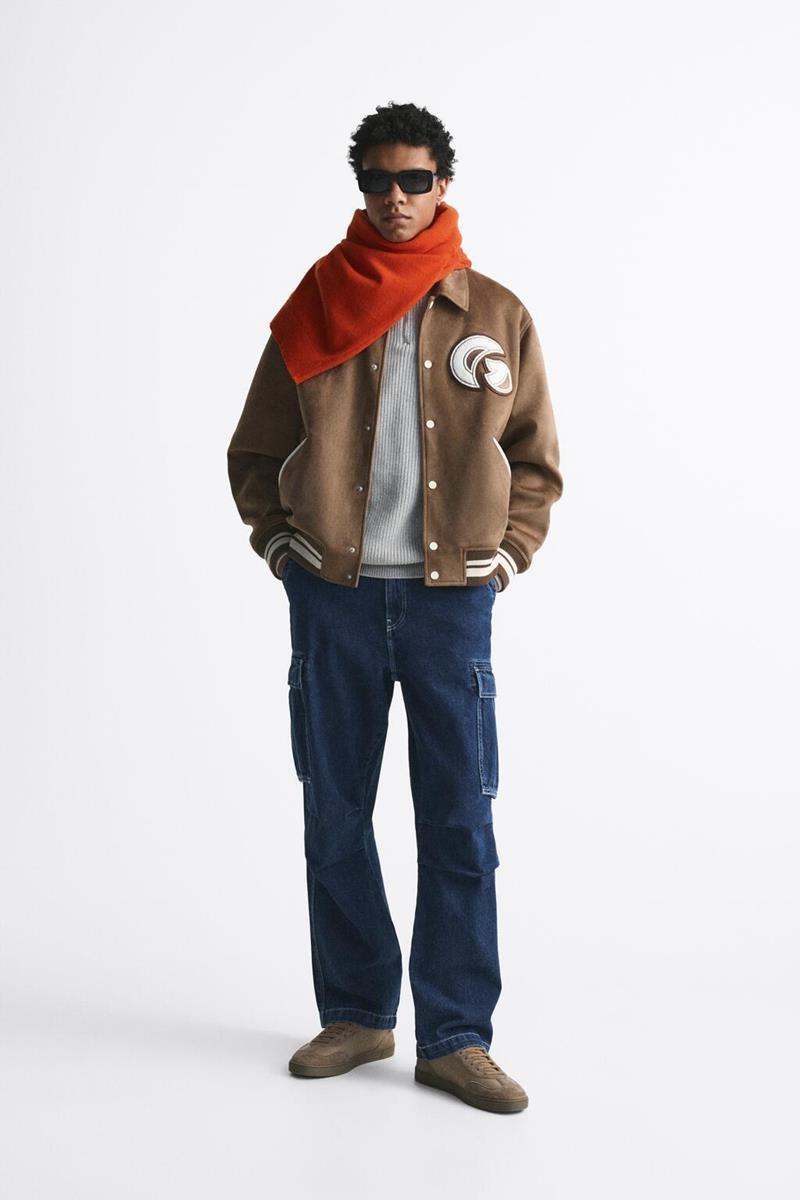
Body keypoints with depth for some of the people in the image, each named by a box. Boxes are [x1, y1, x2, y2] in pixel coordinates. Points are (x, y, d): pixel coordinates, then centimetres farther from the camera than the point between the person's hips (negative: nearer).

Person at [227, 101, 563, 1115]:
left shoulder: (497, 316, 6)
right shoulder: (315, 308, 6)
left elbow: (535, 459, 13)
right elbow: (254, 451, 13)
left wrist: (510, 554, 2)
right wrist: (278, 542, 2)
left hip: (451, 596, 0)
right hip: (332, 598, 1)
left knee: (460, 822, -1)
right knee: (334, 816, 7)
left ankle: (455, 1038, 10)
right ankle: (355, 1016, 22)